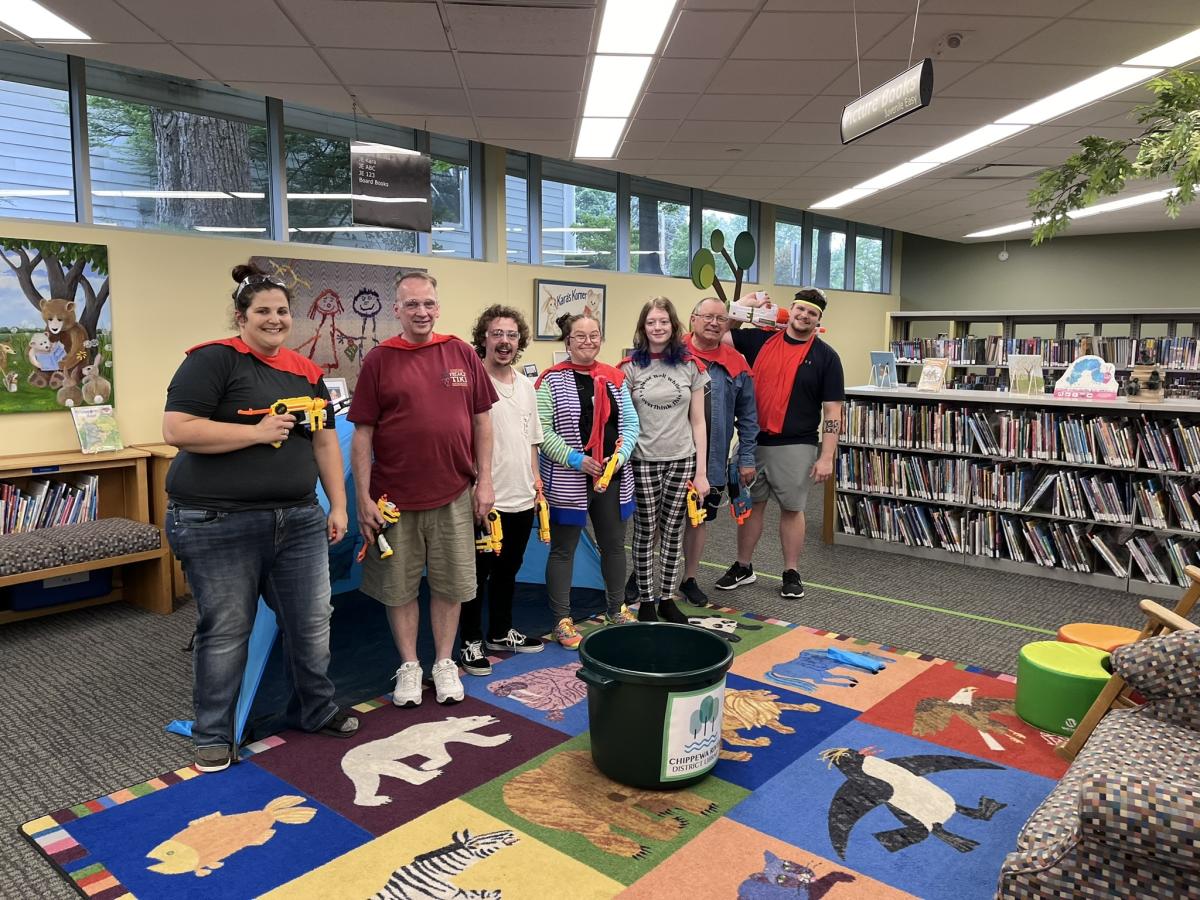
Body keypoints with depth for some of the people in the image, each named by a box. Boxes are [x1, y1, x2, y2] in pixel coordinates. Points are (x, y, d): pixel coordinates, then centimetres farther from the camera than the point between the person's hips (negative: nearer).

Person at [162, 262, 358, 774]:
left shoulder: (306, 372, 12)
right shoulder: (213, 361, -7)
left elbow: (325, 441, 15)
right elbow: (176, 430, -16)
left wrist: (338, 505, 10)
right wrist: (257, 432, -17)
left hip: (298, 520, 6)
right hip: (218, 524, -5)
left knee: (312, 622, 12)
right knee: (225, 631, 5)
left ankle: (317, 711, 32)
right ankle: (213, 735, 25)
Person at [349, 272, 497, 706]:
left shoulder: (462, 354, 4)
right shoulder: (379, 360, -2)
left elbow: (481, 421, 8)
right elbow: (362, 434, -2)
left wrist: (484, 480, 3)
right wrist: (364, 499, -6)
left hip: (454, 496, 1)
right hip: (395, 497, -1)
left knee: (450, 585, 10)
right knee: (399, 587, 9)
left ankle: (444, 663, 27)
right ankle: (408, 666, 26)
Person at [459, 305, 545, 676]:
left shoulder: (526, 385, 11)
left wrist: (535, 476, 16)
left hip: (521, 499, 7)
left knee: (508, 571, 19)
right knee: (477, 574, 4)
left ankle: (501, 633, 33)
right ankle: (471, 642, 18)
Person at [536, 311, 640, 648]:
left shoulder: (614, 377, 8)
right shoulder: (552, 380, -6)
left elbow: (631, 423, 8)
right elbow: (541, 430, -12)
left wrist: (620, 456, -9)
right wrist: (575, 459, -18)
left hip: (612, 477, 5)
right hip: (567, 480, -5)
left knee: (614, 544, 16)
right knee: (563, 550, 5)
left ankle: (616, 609, 35)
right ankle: (563, 621, 18)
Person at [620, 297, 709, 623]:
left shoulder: (690, 366, 3)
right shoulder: (630, 367, -1)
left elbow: (697, 422, 4)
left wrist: (701, 471, 1)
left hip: (682, 461, 2)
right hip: (643, 461, -1)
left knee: (673, 532, 9)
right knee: (645, 532, 6)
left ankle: (667, 598, 22)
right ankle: (646, 601, 19)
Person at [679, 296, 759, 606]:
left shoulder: (736, 365, 3)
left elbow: (747, 417, 7)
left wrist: (746, 458, 3)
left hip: (712, 461, 3)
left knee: (699, 519, 14)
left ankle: (690, 579, 30)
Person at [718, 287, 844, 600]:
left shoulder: (825, 356, -2)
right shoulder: (760, 339, 5)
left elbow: (832, 410, -4)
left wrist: (826, 457, -10)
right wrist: (742, 306, -1)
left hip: (796, 446, -2)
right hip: (753, 440, 3)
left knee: (791, 508, 7)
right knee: (750, 504, 11)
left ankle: (792, 574, 21)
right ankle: (743, 567, 26)